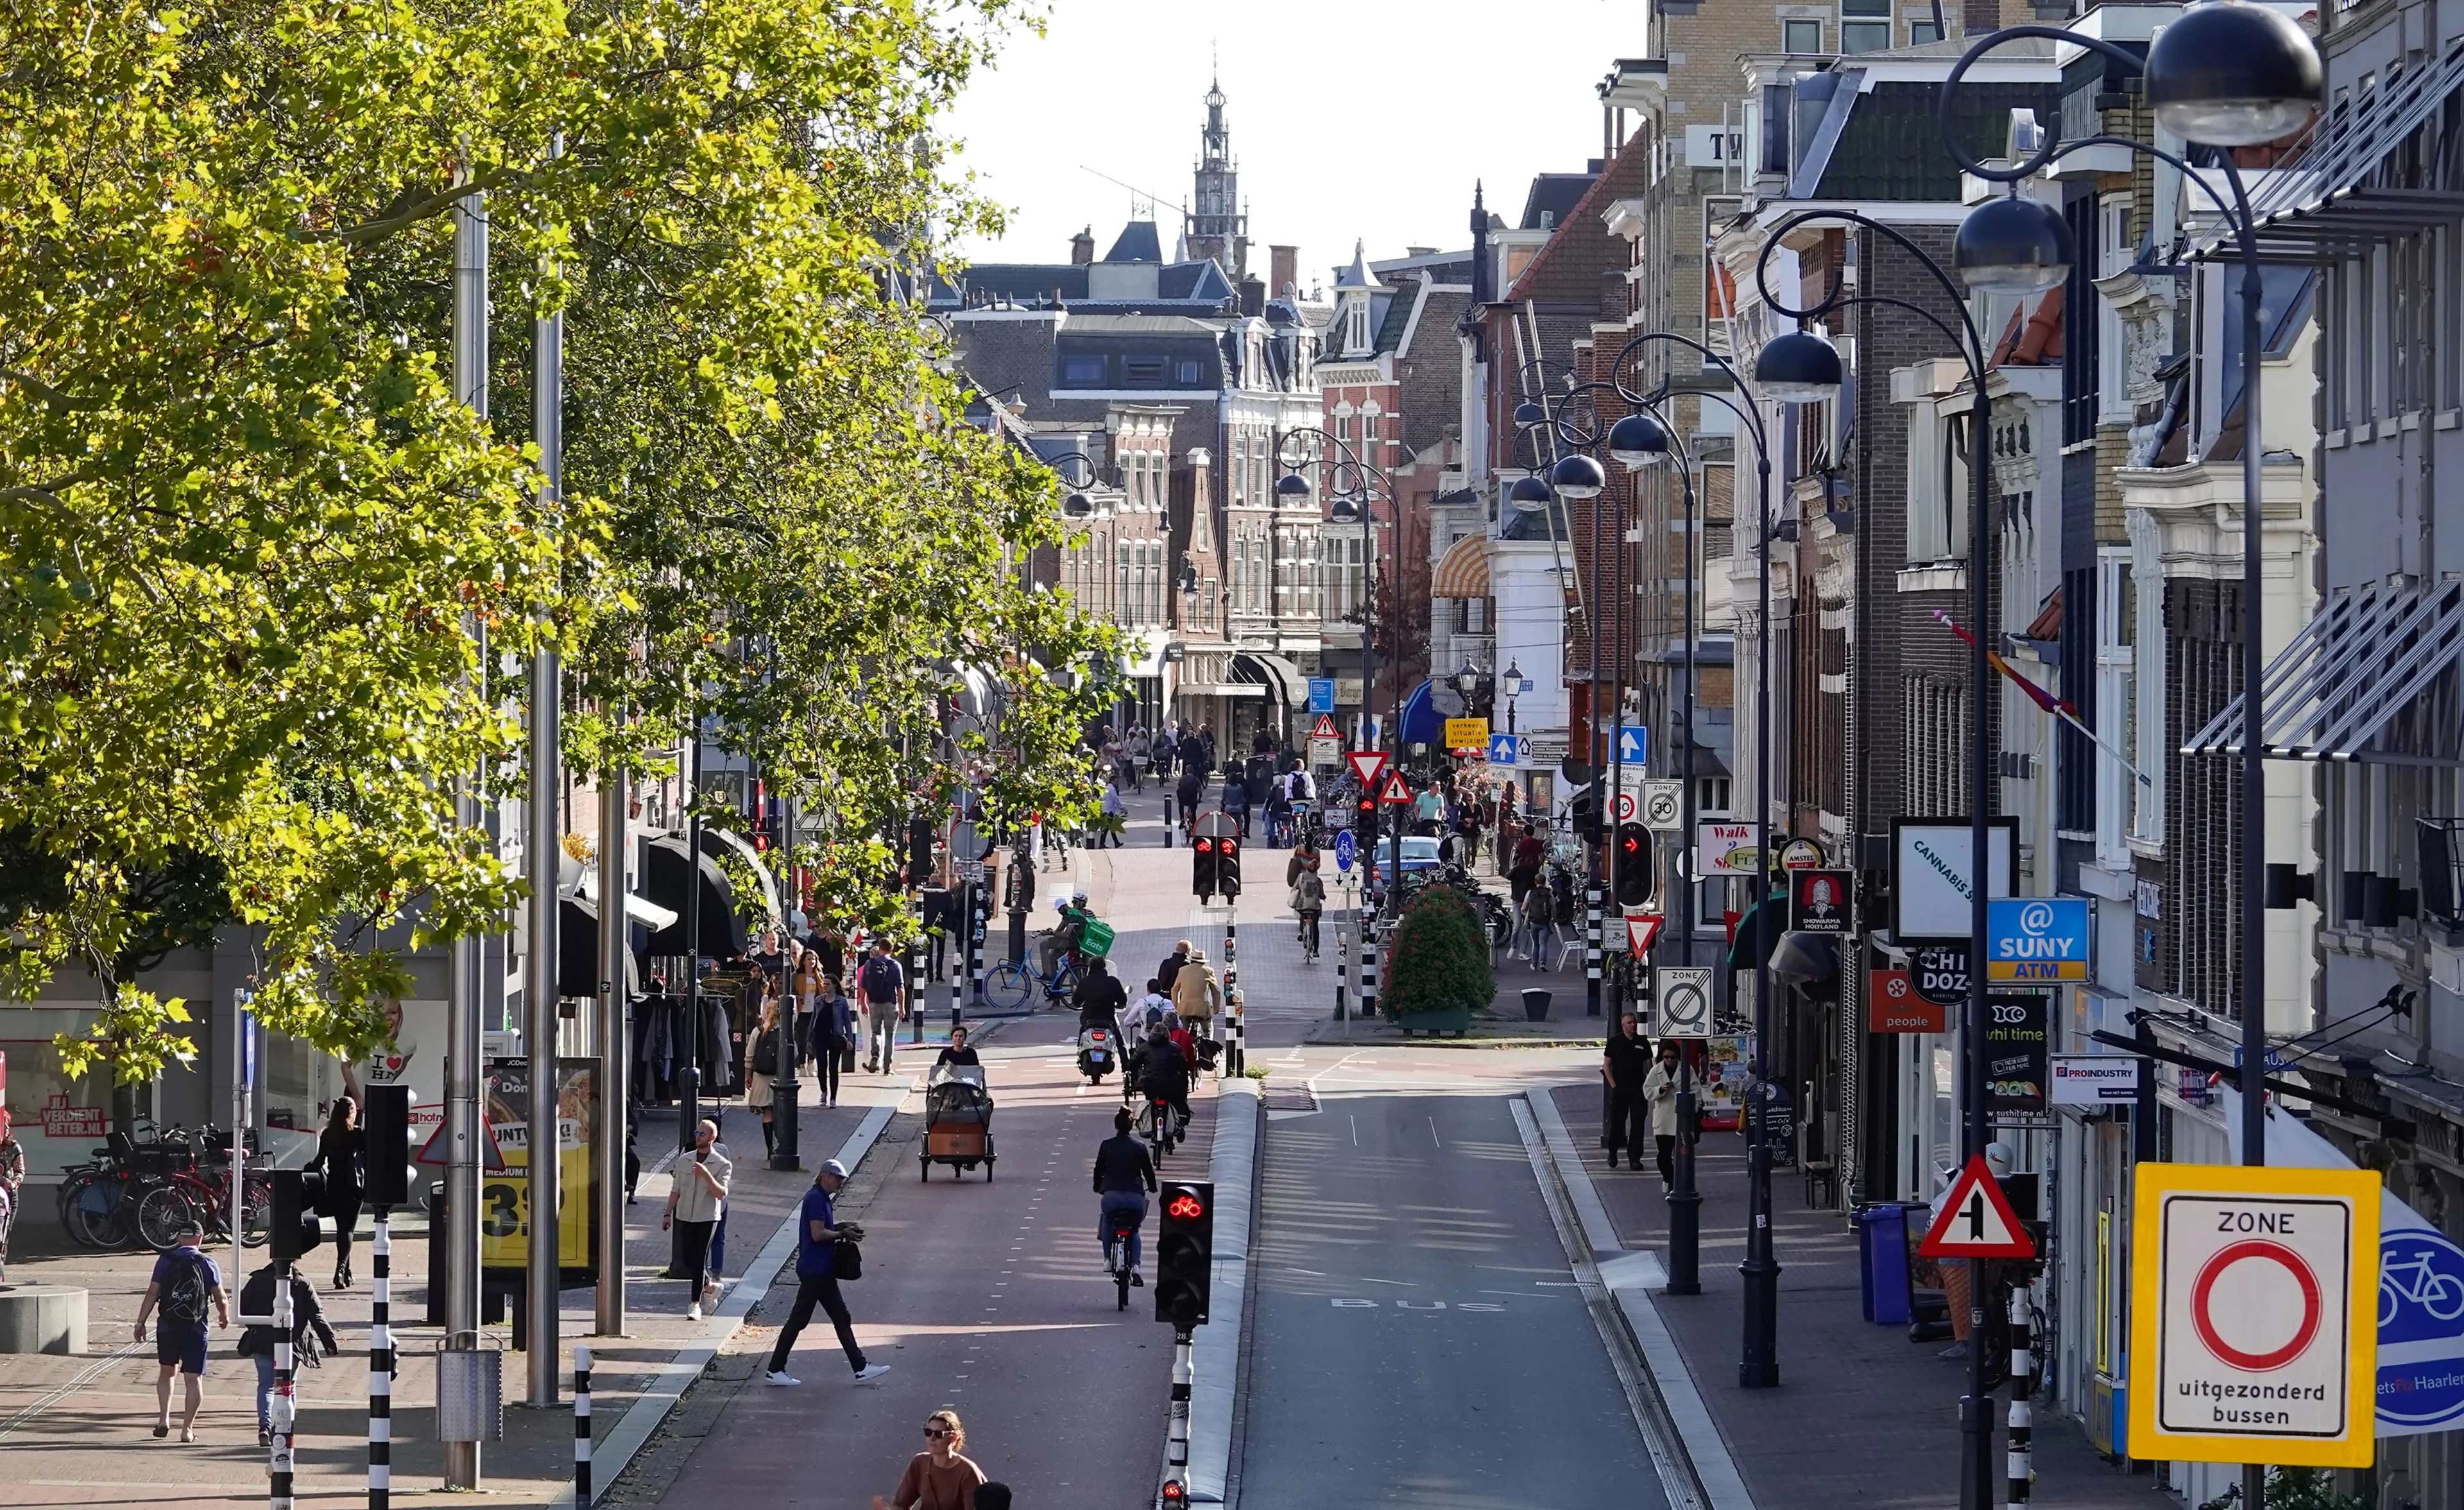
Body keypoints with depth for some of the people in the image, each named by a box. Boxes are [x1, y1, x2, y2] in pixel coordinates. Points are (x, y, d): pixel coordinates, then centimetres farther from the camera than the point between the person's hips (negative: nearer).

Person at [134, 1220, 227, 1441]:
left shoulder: (165, 1261, 0)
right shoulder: (207, 1264, -2)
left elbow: (152, 1293, -4)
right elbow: (219, 1297, 1)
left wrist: (140, 1322, 1)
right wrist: (225, 1316, 21)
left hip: (168, 1327, 1)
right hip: (196, 1328, -1)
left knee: (167, 1372, 19)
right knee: (194, 1378, 2)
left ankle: (164, 1419, 9)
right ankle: (187, 1428, -2)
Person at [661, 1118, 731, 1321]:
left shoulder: (722, 1165, -6)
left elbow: (721, 1194, -17)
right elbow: (676, 1190, 13)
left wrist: (706, 1175, -28)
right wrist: (668, 1213, 7)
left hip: (706, 1219, -5)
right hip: (685, 1218, 5)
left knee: (699, 1261, -6)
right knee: (688, 1261, 8)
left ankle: (695, 1304, -1)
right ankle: (710, 1287, 32)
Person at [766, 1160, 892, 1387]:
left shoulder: (821, 1198, 15)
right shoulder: (816, 1199, -16)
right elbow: (818, 1234, -23)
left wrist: (843, 1226, 9)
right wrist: (843, 1234, -10)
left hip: (822, 1271, 11)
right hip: (814, 1271, -11)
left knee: (842, 1319, 10)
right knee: (799, 1319, -4)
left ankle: (861, 1368, 12)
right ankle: (775, 1371, 2)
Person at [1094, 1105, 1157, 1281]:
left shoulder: (1106, 1145, 6)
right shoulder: (1139, 1147, 8)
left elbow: (1099, 1169, 13)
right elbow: (1148, 1171, 14)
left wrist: (1097, 1187, 31)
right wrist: (1152, 1188, 33)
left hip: (1111, 1196, -1)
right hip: (1135, 1198, 1)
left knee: (1106, 1220, 33)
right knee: (1134, 1230, 23)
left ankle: (1108, 1258, 22)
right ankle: (1135, 1266, 1)